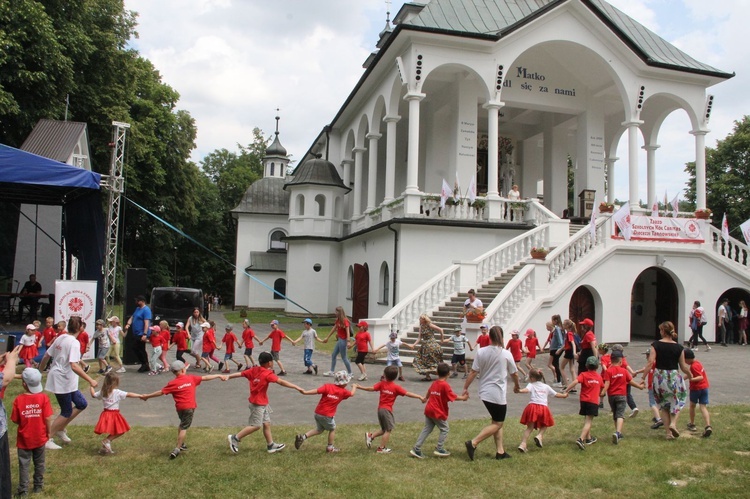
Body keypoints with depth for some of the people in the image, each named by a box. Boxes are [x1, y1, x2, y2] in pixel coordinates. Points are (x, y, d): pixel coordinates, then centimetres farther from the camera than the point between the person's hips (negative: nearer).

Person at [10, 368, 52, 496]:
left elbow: (15, 420, -10)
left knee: (24, 465, 11)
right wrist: (48, 432, 2)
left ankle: (23, 490, 16)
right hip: (40, 438, 1)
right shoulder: (44, 398, -15)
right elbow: (48, 418, -13)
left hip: (24, 439, -1)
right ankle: (38, 486, 28)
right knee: (39, 463, 17)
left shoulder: (18, 400, -16)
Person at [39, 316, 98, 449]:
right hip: (63, 382, -9)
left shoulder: (61, 337, 5)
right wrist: (90, 380, -28)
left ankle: (61, 429, 22)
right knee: (66, 412, 4)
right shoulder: (74, 342, -21)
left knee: (82, 404, 14)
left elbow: (46, 356, 12)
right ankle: (47, 439, 14)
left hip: (66, 382, 9)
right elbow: (74, 366, -30)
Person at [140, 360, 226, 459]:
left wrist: (147, 396, 7)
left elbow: (161, 392, -4)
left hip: (179, 407, 2)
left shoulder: (172, 383, -4)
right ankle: (177, 449, -4)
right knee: (184, 427, 2)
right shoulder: (191, 378, -2)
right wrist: (219, 376, 13)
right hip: (189, 407, -2)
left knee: (182, 424, 24)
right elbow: (205, 378, 4)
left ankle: (181, 444, 32)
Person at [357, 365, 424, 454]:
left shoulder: (382, 384, 1)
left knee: (384, 429, 22)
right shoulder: (396, 387, -8)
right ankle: (382, 448, 9)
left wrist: (358, 387, 4)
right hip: (387, 410, -6)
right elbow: (407, 393, -12)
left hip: (380, 409, 6)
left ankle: (370, 436, 14)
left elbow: (371, 388, -4)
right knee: (388, 430, 5)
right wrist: (419, 397, -11)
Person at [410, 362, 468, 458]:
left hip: (428, 410, 7)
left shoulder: (434, 383, 11)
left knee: (427, 429, 12)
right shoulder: (445, 385, -14)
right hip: (438, 413, -7)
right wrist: (463, 397, -3)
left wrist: (425, 398, 51)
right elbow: (453, 396, -17)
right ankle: (439, 449, 9)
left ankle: (416, 449, 8)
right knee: (445, 429, 10)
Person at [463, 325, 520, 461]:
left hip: (485, 393, 5)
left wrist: (465, 388, 5)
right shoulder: (506, 354, -8)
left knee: (496, 421, 19)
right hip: (498, 394, -5)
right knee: (497, 424, 5)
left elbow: (473, 372, -4)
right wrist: (517, 386, 22)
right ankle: (473, 443, -7)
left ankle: (500, 451, 19)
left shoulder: (481, 352, -3)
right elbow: (514, 374, 3)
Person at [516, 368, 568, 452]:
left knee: (530, 427, 5)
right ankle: (539, 436, -5)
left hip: (532, 406, -2)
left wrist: (520, 391, -33)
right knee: (544, 426, 23)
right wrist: (564, 395, 51)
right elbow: (556, 395, 32)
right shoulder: (546, 387, 21)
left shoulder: (531, 385, 9)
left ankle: (523, 444, -7)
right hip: (543, 407, 2)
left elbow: (527, 390, -16)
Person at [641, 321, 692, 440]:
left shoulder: (656, 345, -6)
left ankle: (669, 432, 13)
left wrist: (643, 377, -11)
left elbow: (650, 362, -14)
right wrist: (690, 375, 22)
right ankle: (673, 423, -4)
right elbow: (683, 366, 2)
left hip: (659, 376, 0)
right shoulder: (679, 347, -3)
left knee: (664, 405, 14)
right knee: (676, 402, 19)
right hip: (674, 376, 0)